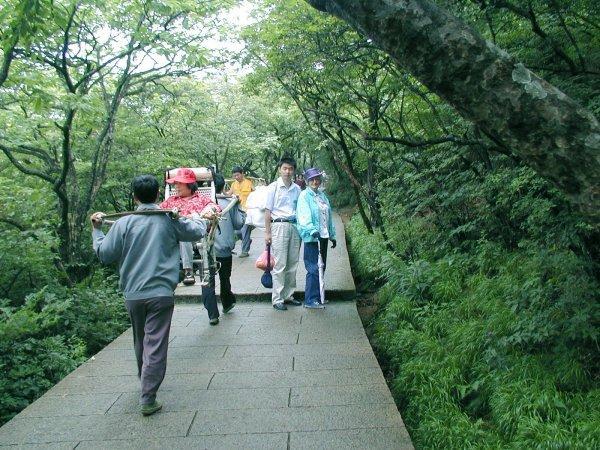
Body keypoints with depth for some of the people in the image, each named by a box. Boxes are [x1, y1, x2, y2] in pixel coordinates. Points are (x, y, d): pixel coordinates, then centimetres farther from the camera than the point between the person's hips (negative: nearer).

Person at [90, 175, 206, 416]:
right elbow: (198, 232, 12)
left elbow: (104, 254, 0)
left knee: (140, 342, 22)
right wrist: (196, 217, 33)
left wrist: (96, 230, 15)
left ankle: (145, 382, 42)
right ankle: (147, 399, -1)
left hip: (133, 294, 2)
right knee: (155, 346, 0)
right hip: (160, 293, -2)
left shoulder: (124, 223, -3)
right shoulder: (170, 220, -2)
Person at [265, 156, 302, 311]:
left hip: (294, 226, 5)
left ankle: (288, 295, 21)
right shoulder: (274, 187, -1)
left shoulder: (297, 189, 10)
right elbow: (268, 211, -1)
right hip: (279, 226, -5)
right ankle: (277, 299, 3)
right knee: (279, 265, -5)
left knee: (292, 264, 9)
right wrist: (267, 232, -5)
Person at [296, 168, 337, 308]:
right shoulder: (304, 196, -6)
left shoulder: (322, 195, 16)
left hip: (323, 237, 7)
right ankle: (310, 300, -1)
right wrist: (313, 230, -32)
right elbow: (304, 216, -19)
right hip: (311, 237, -7)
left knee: (321, 267, 12)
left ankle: (318, 296, 22)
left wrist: (332, 235, 21)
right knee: (313, 269, -8)